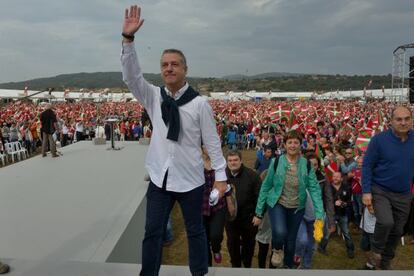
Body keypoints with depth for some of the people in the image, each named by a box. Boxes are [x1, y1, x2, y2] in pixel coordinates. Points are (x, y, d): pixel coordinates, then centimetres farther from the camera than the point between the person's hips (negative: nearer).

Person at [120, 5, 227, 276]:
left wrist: (220, 175, -5)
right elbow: (132, 77, -13)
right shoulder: (154, 97, 0)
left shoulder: (199, 103, -11)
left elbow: (212, 141, -7)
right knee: (152, 232, 12)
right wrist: (128, 39, -25)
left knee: (195, 231, 17)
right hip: (160, 178, 3)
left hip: (190, 179, -2)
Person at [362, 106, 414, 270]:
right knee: (386, 222, -26)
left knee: (397, 231, 14)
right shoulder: (379, 139, -15)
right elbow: (367, 166, -11)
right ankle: (376, 249, 6)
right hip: (380, 190, -4)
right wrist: (366, 191, -15)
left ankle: (385, 264, 37)